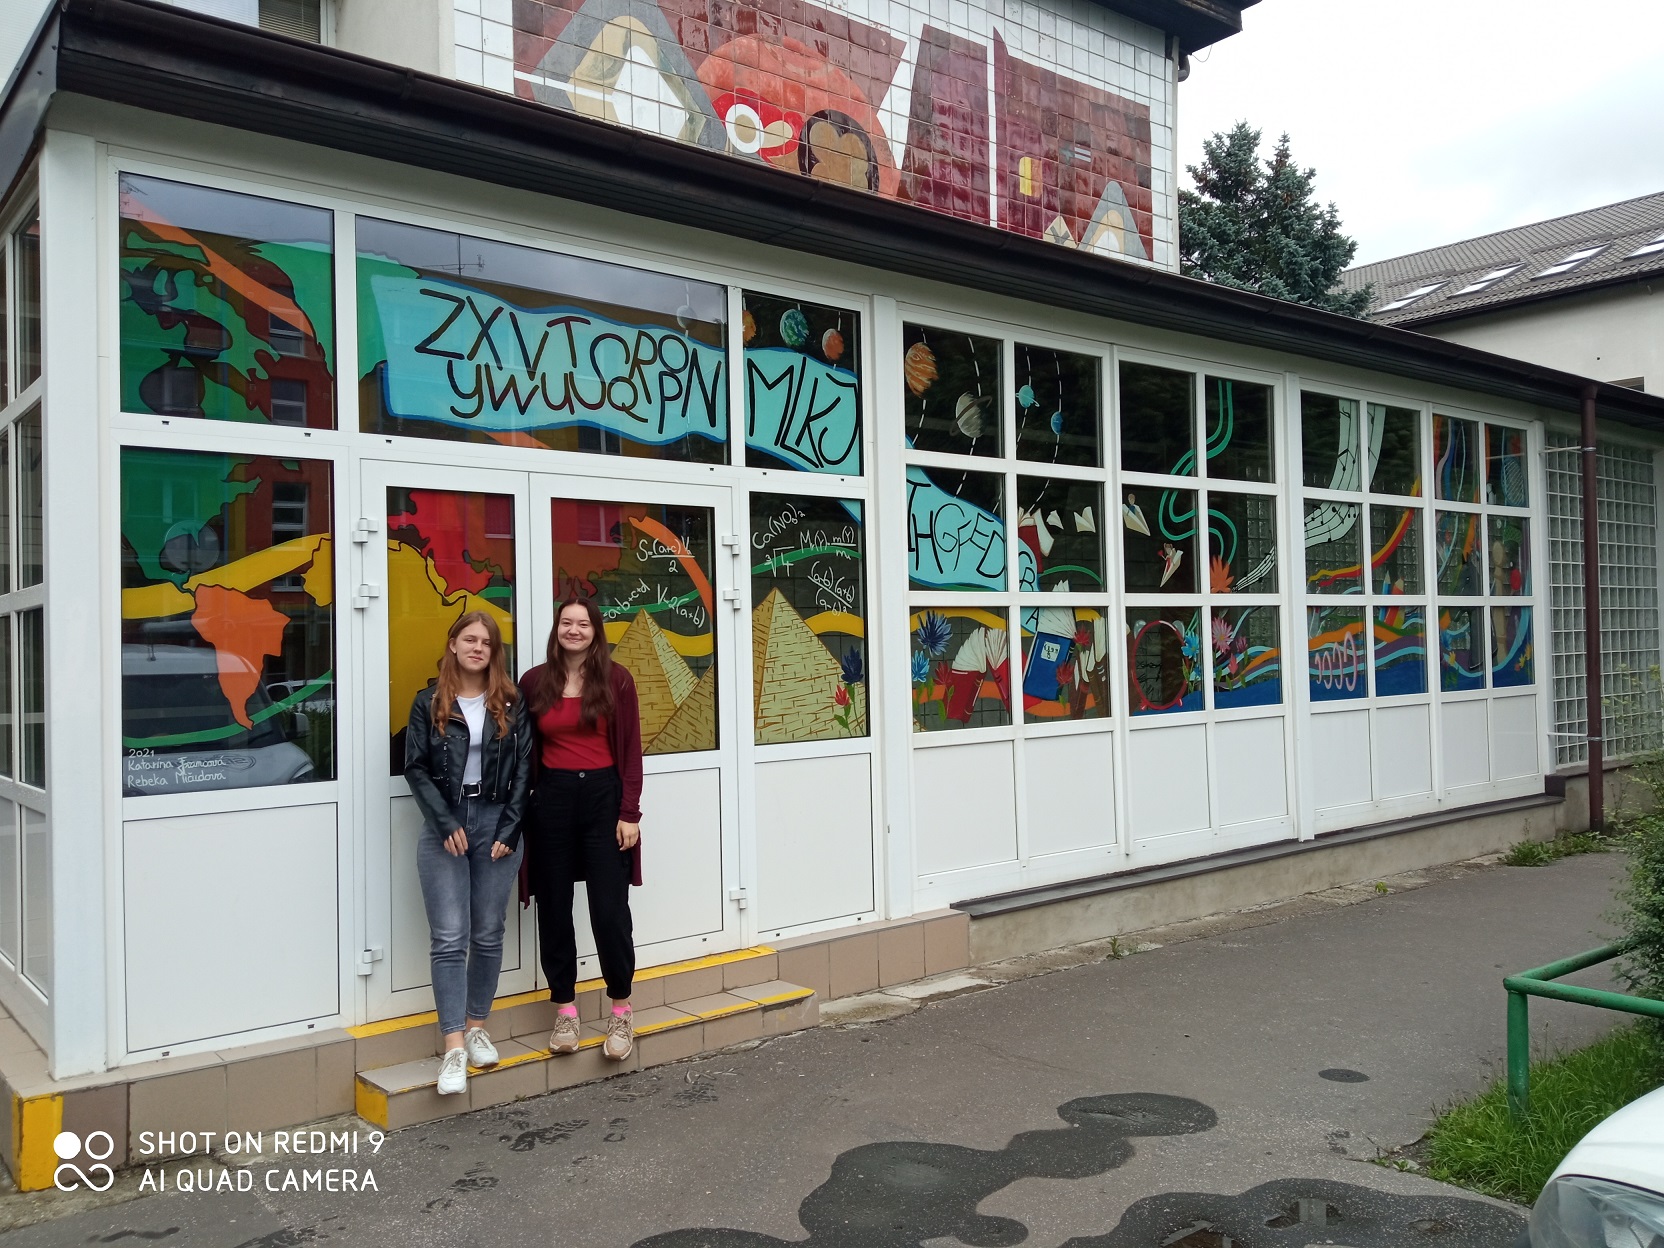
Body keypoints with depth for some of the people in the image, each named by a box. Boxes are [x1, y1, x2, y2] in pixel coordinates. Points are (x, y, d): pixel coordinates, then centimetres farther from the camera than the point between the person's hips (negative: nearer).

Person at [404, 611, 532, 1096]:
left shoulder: (511, 704, 5)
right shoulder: (429, 703, 4)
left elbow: (523, 769, 2)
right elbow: (416, 767, -1)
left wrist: (509, 830, -6)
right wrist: (447, 823, -11)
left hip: (498, 824, 1)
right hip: (445, 828, -1)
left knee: (488, 935, 7)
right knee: (449, 938, -6)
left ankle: (477, 1027, 21)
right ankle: (454, 1047, -6)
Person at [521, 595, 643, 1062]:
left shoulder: (616, 680, -1)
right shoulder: (534, 682, 4)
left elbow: (631, 750, -2)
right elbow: (524, 751, 7)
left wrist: (629, 813, -7)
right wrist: (522, 811, 0)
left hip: (602, 795, -2)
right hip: (551, 799, 2)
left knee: (610, 909, -2)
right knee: (554, 909, 8)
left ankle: (621, 1012, 15)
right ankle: (565, 1010, 22)